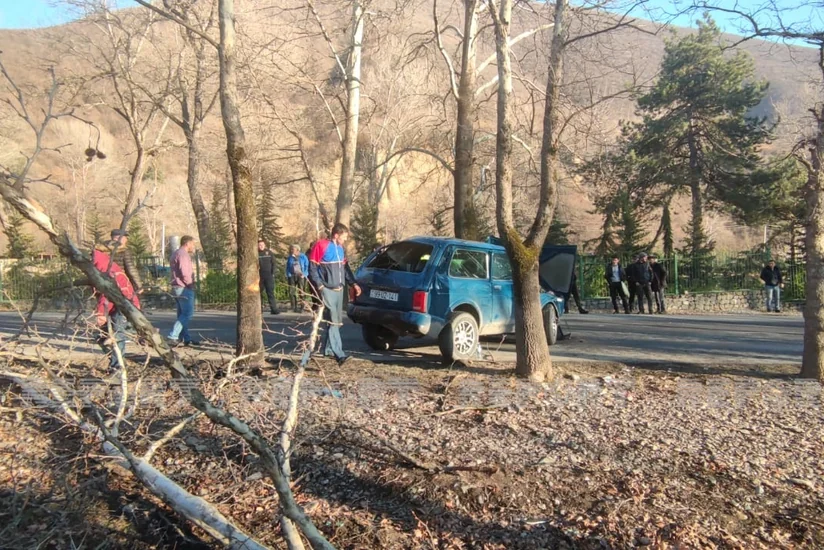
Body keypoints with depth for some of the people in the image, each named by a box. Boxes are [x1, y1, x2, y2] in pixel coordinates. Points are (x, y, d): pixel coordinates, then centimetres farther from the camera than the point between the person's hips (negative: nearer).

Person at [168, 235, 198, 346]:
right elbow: (185, 273, -23)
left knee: (182, 314, 13)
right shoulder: (183, 254, -13)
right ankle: (173, 336, -14)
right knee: (187, 314, -10)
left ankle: (186, 338, 18)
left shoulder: (176, 253, 21)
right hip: (184, 288, -11)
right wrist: (191, 284, -11)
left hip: (177, 287, 11)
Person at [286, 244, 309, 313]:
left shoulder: (303, 257, 3)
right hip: (292, 276, 3)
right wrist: (288, 275, 2)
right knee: (291, 292, -5)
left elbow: (306, 266, 2)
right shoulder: (290, 258, 12)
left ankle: (302, 306, 5)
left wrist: (304, 274, -9)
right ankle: (293, 307, 2)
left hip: (301, 276, -3)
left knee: (301, 291, -3)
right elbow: (288, 267, 16)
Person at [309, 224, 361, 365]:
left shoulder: (341, 249, 14)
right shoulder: (321, 246, -10)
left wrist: (353, 283, 12)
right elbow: (312, 268, -9)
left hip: (339, 289, 8)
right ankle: (339, 354, -16)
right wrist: (320, 285, -15)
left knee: (336, 320, 12)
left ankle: (328, 349, 24)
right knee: (333, 320, -13)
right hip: (326, 289, -8)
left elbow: (346, 268, 22)